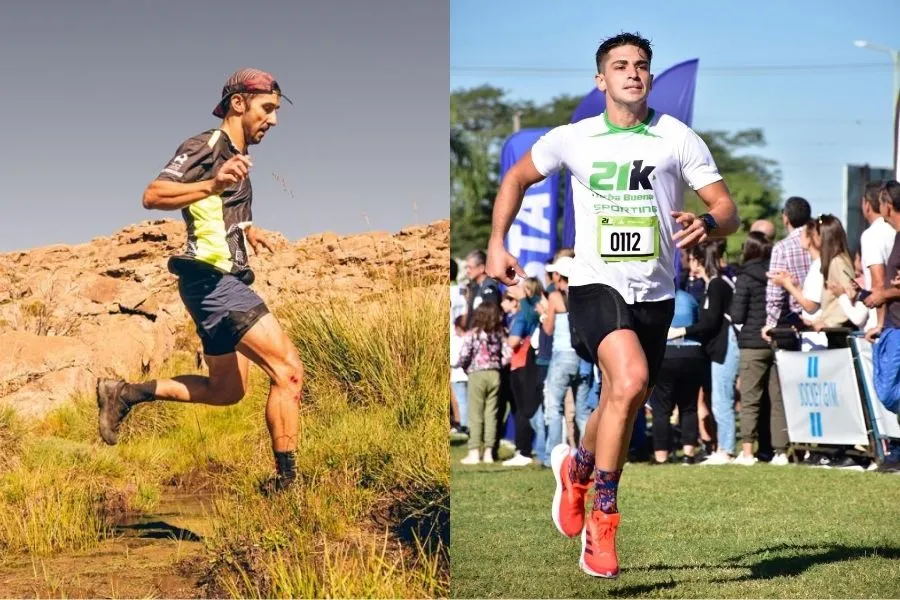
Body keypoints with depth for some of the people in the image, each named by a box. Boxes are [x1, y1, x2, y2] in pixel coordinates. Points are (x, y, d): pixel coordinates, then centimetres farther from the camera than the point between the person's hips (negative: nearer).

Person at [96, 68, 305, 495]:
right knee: (287, 370, -17)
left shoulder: (236, 156, 20)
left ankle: (123, 394, 22)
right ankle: (286, 481, -17)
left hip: (223, 284, 10)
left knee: (226, 391, 18)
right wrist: (214, 185, -36)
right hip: (212, 280, -10)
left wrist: (246, 229, 20)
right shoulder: (206, 147, -9)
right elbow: (153, 196, -22)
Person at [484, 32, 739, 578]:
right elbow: (516, 179, 21)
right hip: (596, 284, -3)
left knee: (622, 410, 12)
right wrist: (497, 244, 11)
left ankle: (577, 468, 47)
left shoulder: (679, 139, 2)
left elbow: (728, 210, -1)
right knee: (631, 380, -28)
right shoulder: (572, 140, 5)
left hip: (655, 293, 3)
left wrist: (707, 223, -24)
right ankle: (603, 518, -16)